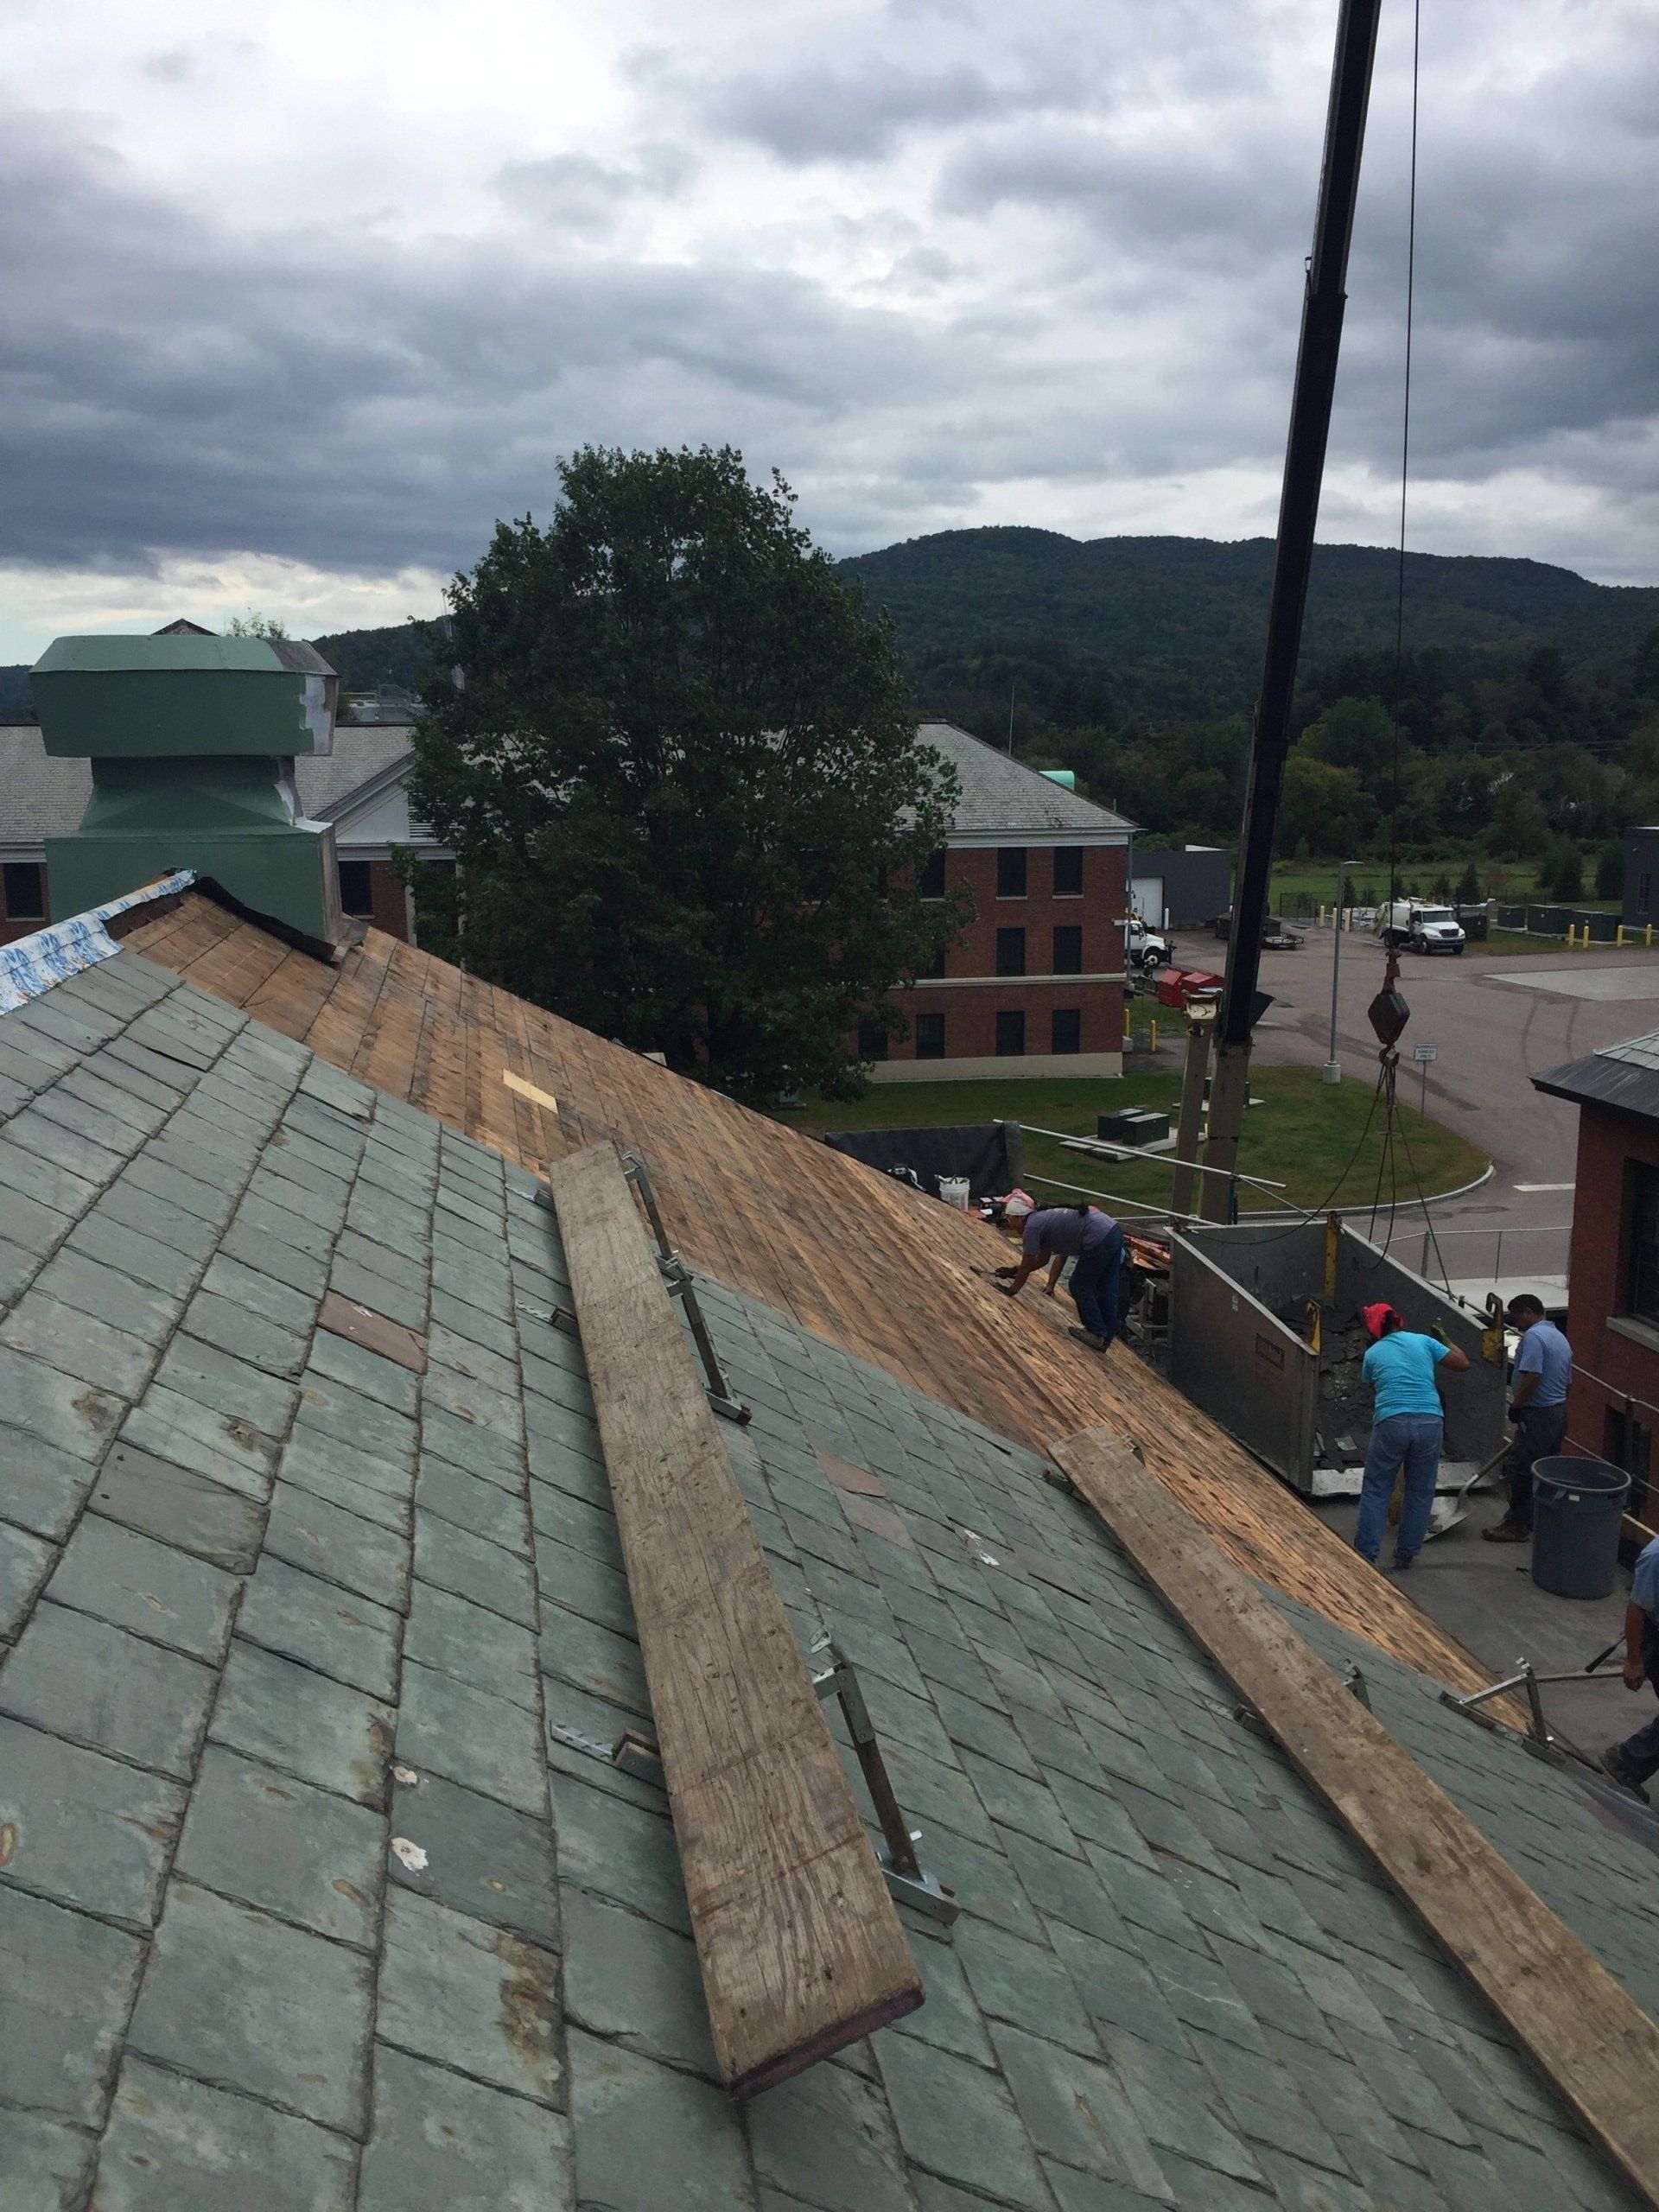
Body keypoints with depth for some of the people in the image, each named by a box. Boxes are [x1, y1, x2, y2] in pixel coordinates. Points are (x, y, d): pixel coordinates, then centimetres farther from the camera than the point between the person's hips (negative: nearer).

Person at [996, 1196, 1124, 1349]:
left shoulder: (1032, 1227, -3)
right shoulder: (1043, 1217, 24)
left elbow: (1027, 1265, 3)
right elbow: (1042, 1259, 34)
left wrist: (1012, 1290, 16)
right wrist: (1014, 1271, 39)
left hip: (1099, 1239, -9)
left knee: (1080, 1288, 6)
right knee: (1106, 1290, 16)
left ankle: (1097, 1335, 14)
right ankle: (1106, 1338, 25)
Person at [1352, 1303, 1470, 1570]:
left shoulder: (1372, 1355, 14)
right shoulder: (1424, 1341, 12)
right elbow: (1462, 1364, 14)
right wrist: (1449, 1343, 32)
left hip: (1391, 1423, -1)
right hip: (1430, 1422, 1)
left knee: (1375, 1491, 9)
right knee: (1420, 1493, 15)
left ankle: (1366, 1553, 7)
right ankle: (1406, 1554, 21)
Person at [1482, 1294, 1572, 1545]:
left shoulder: (1533, 1336, -15)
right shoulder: (1561, 1338, 17)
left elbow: (1532, 1377, -25)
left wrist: (1516, 1405, -13)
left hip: (1537, 1415, -10)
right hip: (1559, 1412, 10)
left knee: (1519, 1469, -5)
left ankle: (1517, 1525, -2)